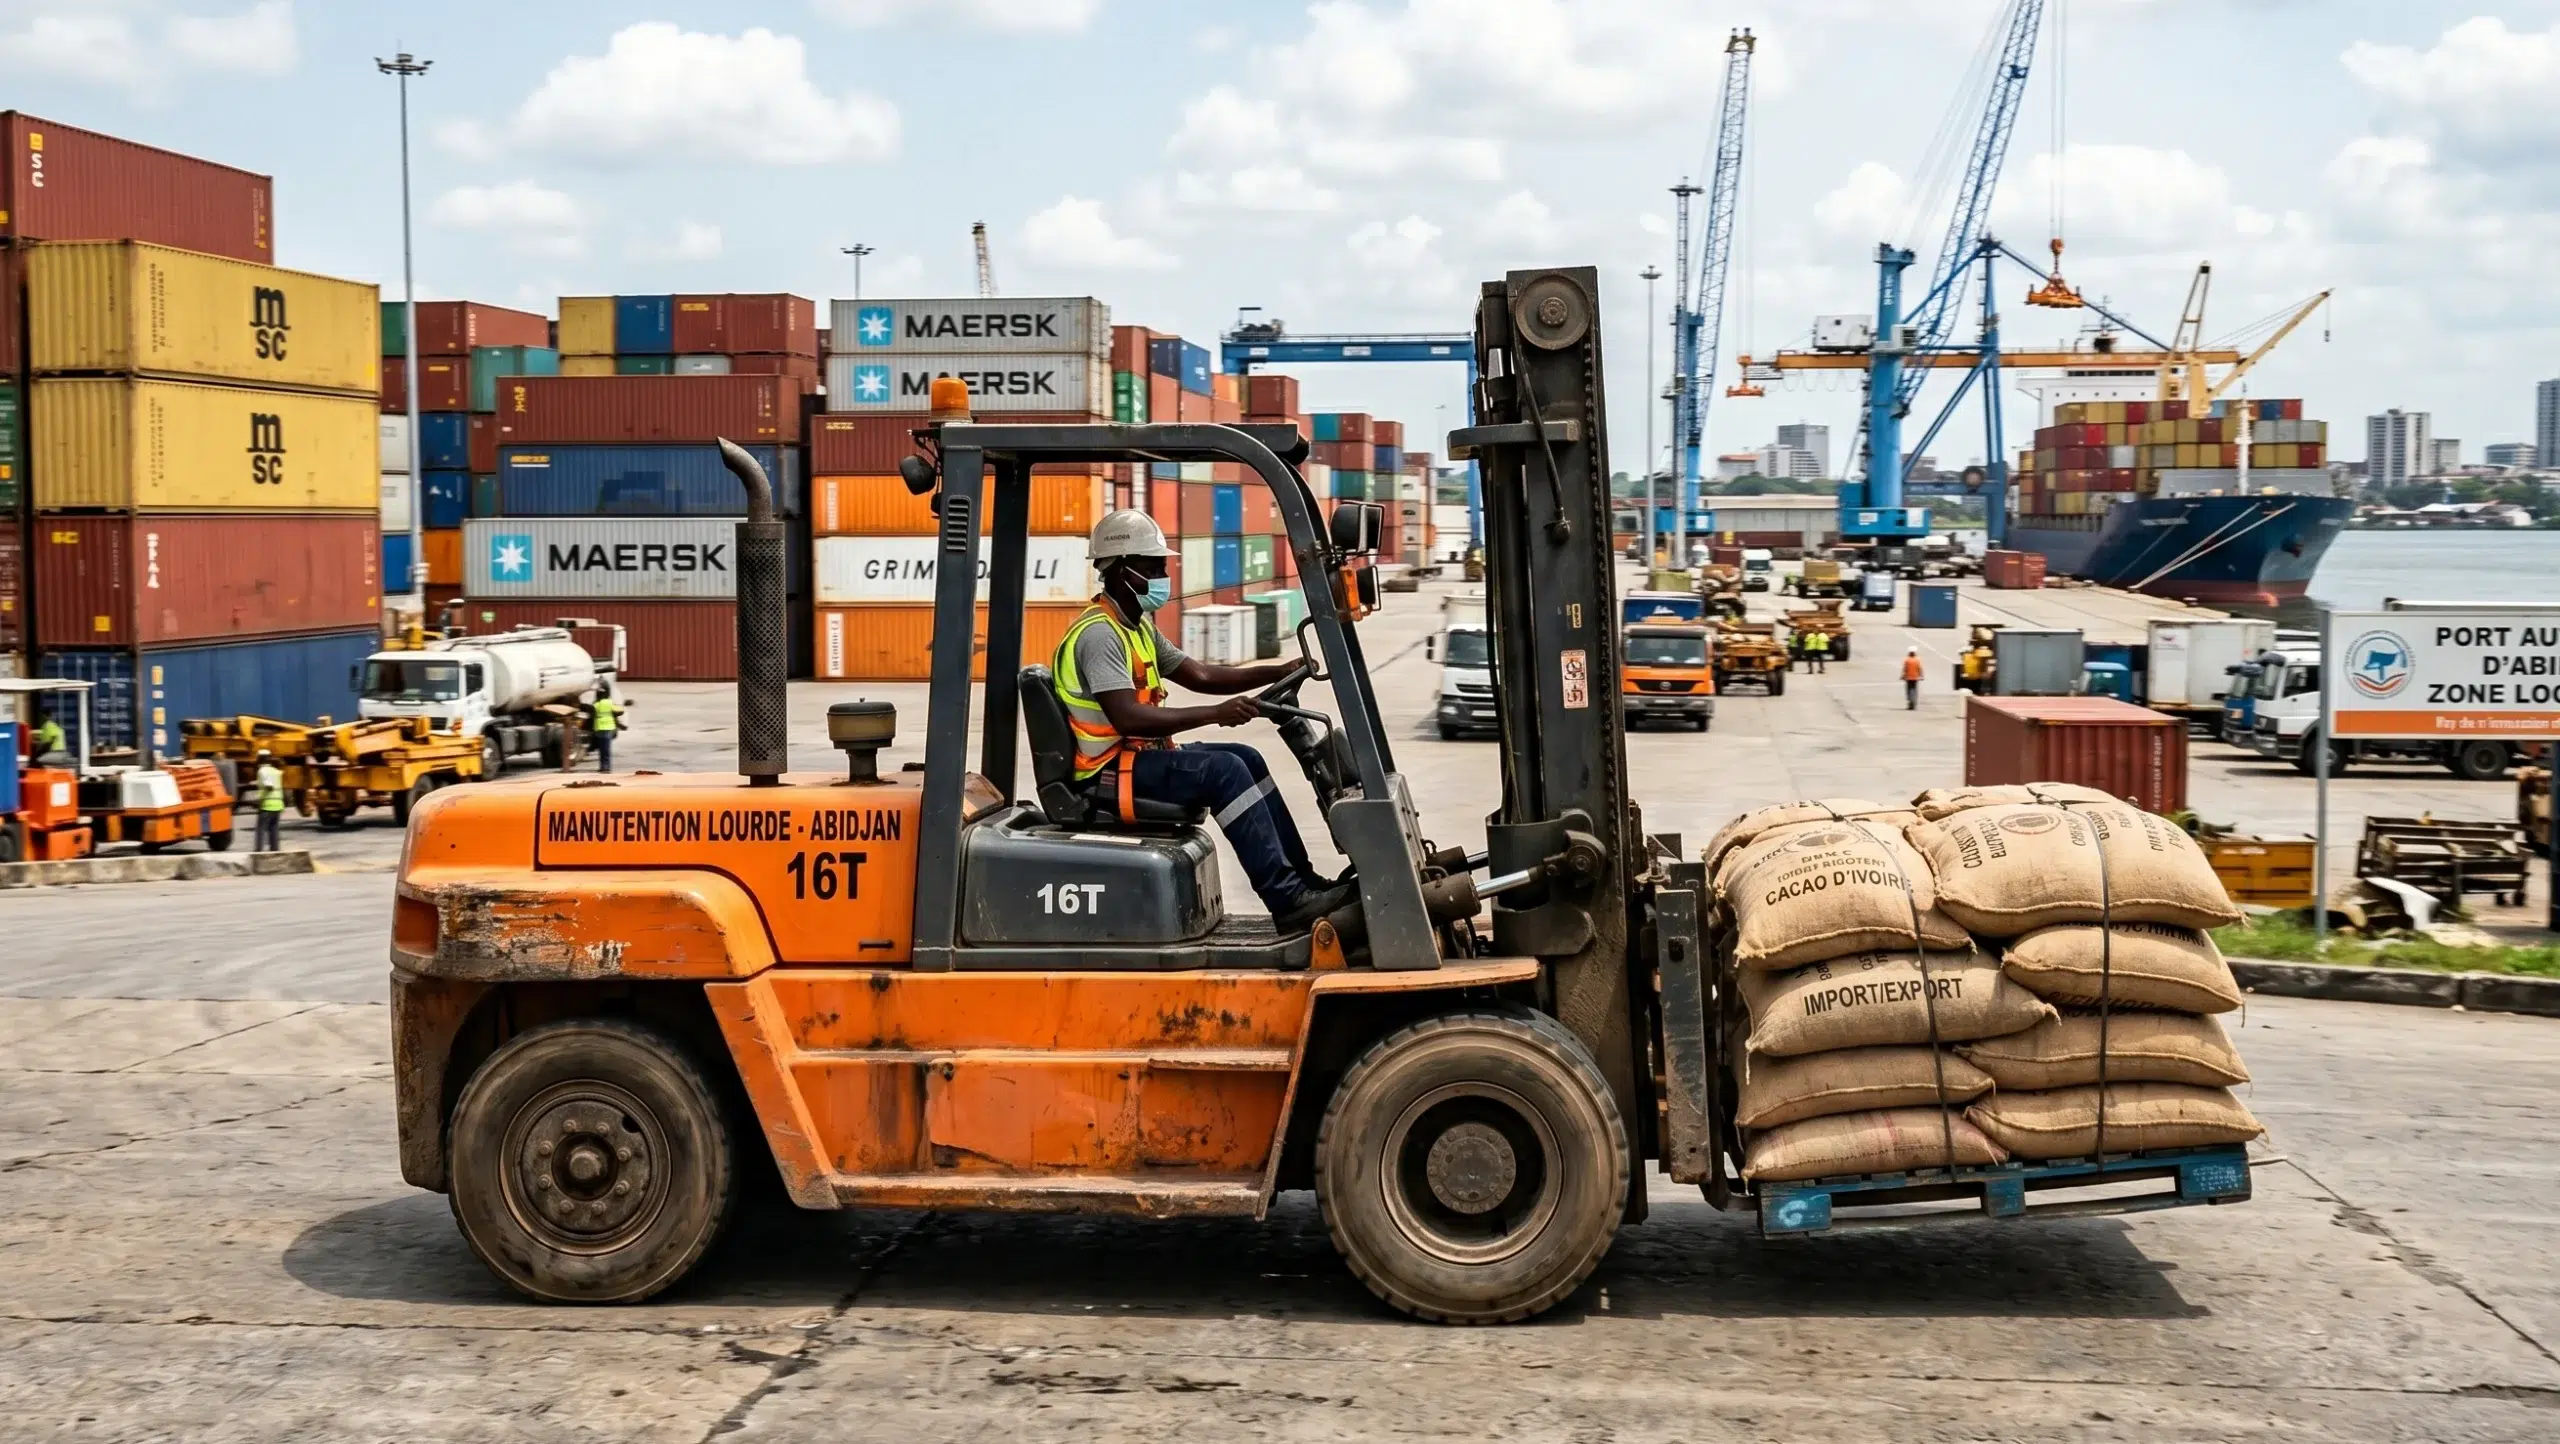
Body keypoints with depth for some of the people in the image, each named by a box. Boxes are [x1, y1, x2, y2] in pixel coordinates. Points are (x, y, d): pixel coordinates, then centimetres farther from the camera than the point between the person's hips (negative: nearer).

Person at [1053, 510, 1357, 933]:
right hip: (1108, 773, -10)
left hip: (1139, 756, 10)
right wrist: (1215, 714, -30)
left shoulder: (1138, 627, 14)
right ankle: (1287, 899, -26)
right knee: (1223, 770, -24)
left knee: (1245, 759, 5)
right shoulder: (1098, 635, -19)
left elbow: (1200, 674, 13)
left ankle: (1301, 879, 5)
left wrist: (1279, 672, 2)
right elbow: (1128, 718, -29)